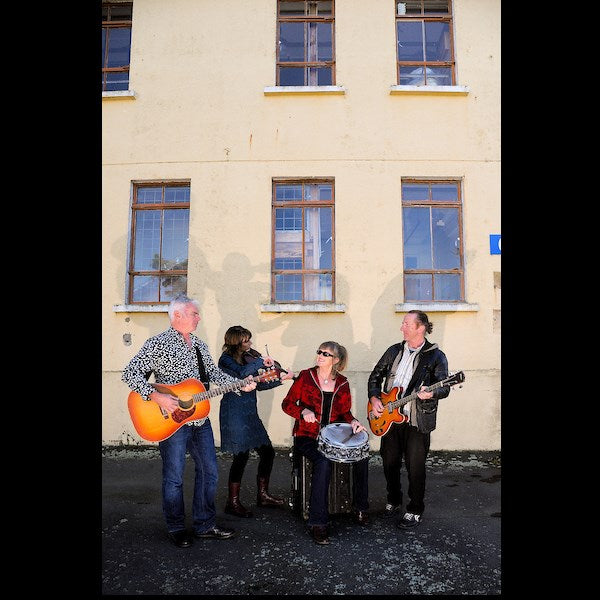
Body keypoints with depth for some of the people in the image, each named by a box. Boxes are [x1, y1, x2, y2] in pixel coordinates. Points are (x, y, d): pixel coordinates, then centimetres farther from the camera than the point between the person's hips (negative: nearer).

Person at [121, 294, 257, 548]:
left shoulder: (199, 346, 12)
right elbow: (130, 373, -14)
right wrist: (156, 397, -26)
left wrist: (241, 384, 2)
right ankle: (176, 529, 26)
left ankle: (205, 524, 28)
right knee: (174, 477, 6)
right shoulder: (157, 344, -10)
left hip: (200, 420, 7)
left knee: (209, 470, 12)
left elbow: (214, 373, 15)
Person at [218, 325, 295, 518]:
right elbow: (242, 373, -32)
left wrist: (280, 379, 3)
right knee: (241, 456, -5)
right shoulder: (226, 360, -11)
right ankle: (232, 503, 12)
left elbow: (259, 384, 13)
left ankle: (263, 495, 26)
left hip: (250, 413, 8)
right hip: (234, 414, -8)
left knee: (267, 452, 9)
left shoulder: (248, 357, 12)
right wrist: (261, 361, -22)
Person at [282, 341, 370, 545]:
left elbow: (345, 412, 14)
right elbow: (287, 404, -3)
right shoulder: (306, 376, -5)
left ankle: (359, 508, 7)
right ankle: (317, 523, -21)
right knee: (323, 463, -32)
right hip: (306, 436, -4)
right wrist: (303, 411, -22)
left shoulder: (342, 383, 4)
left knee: (361, 455, -16)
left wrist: (353, 421, -8)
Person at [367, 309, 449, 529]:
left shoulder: (435, 356, -5)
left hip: (417, 421, -4)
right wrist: (374, 398, 0)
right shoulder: (394, 351, 8)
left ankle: (415, 511, 22)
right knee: (390, 462, 14)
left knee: (415, 467, 3)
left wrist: (431, 393, -32)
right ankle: (393, 501, 35)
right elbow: (375, 376, 14)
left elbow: (444, 387, -10)